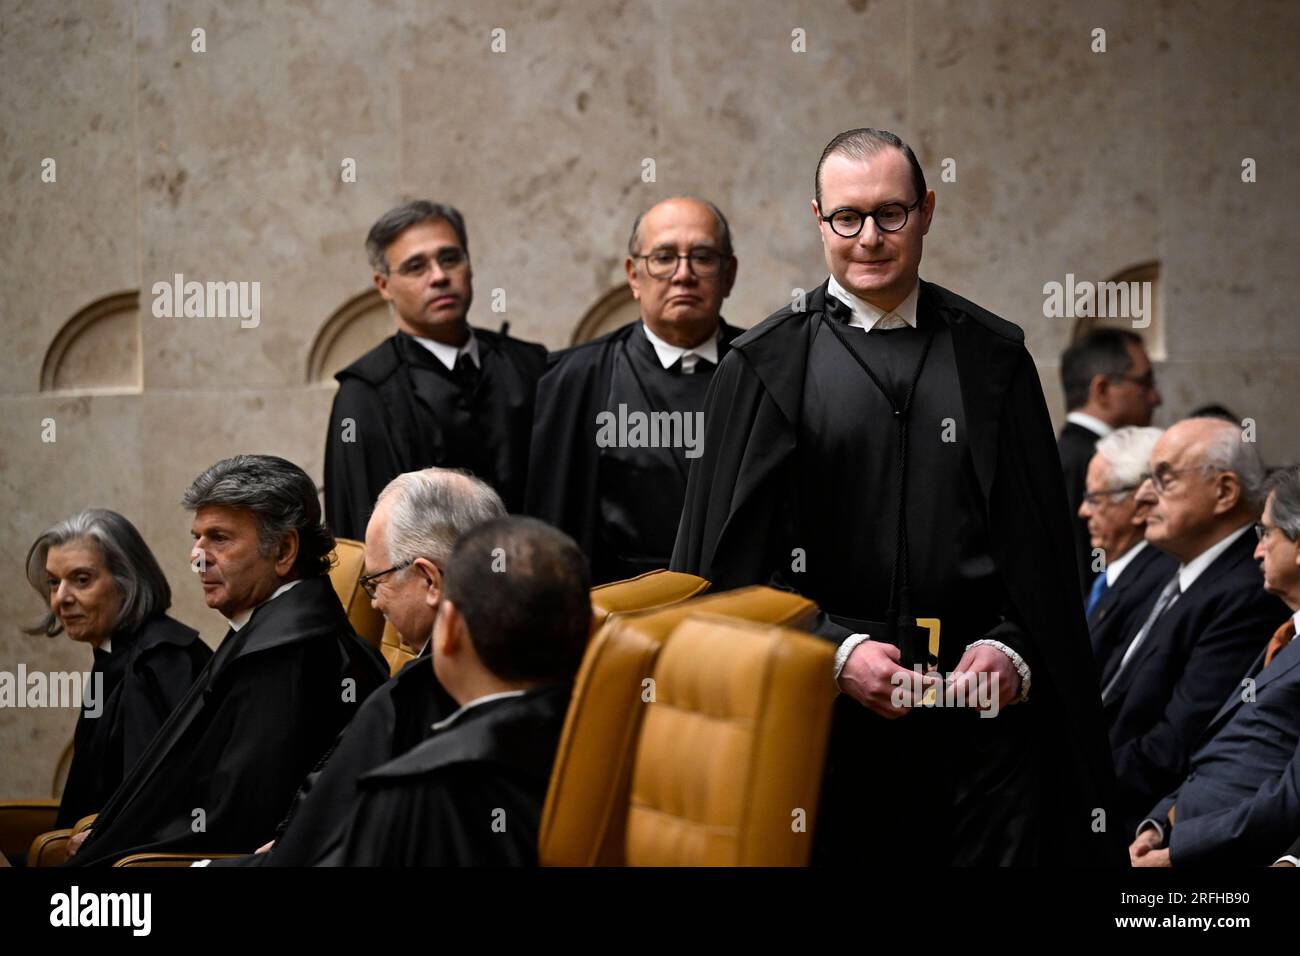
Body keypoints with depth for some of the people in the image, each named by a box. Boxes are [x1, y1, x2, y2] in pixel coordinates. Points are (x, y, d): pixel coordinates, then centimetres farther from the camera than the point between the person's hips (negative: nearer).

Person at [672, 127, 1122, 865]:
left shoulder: (992, 356, 9)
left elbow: (1041, 547, 9)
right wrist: (835, 653, -11)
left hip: (985, 701, 1)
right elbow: (734, 558, 0)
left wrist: (1011, 650, -7)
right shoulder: (768, 366, 3)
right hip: (827, 716, -1)